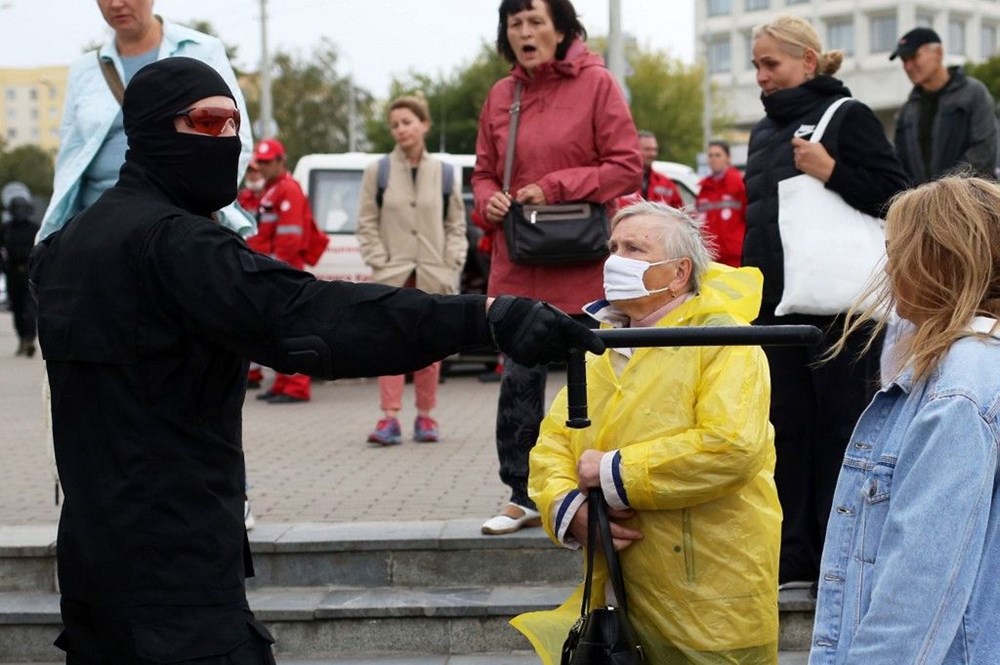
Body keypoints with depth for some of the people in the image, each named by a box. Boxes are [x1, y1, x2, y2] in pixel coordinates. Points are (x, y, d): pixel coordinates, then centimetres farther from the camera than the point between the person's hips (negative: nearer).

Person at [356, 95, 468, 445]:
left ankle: (425, 416, 15)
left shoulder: (443, 172, 7)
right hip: (393, 275, -1)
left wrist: (451, 265, -2)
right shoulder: (377, 171, 4)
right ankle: (390, 418, -6)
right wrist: (380, 262, -6)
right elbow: (367, 224, 4)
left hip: (435, 276, 1)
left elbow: (456, 225, 9)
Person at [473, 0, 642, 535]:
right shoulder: (500, 95, 7)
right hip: (518, 264, 4)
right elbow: (484, 171, 17)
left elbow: (627, 167, -8)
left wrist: (554, 187, -14)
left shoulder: (596, 83, -4)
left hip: (583, 265, -4)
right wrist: (489, 200, -5)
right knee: (518, 380, 6)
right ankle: (523, 496, 18)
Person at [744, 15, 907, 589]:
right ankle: (791, 548, 16)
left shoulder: (848, 117, -5)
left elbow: (895, 196, -11)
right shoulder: (765, 131, 17)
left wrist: (832, 172, -22)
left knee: (840, 426, -1)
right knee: (785, 426, 9)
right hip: (776, 305, 7)